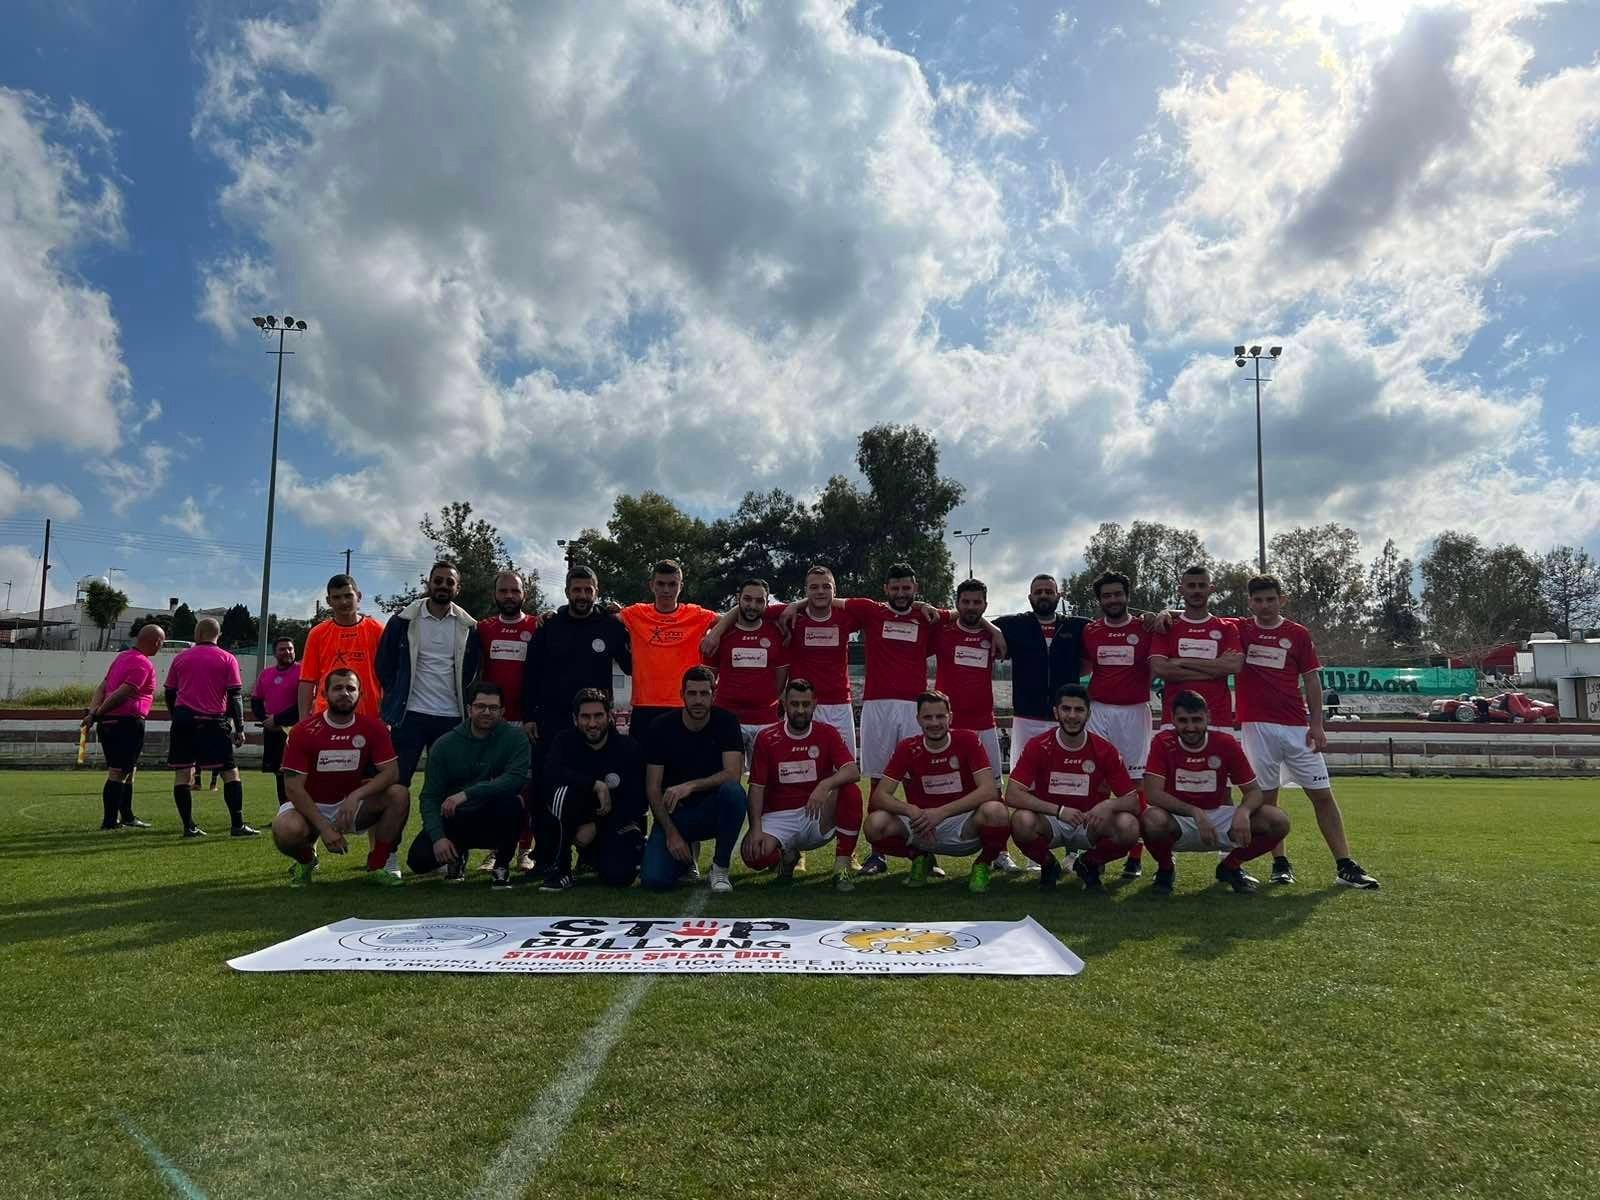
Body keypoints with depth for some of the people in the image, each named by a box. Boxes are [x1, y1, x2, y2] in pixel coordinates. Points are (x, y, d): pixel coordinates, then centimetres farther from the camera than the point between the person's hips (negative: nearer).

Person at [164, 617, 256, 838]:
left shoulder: (181, 658, 10)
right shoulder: (227, 659, 2)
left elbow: (169, 693, 14)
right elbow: (234, 695, -3)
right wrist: (240, 728, -1)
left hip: (183, 719, 3)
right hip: (214, 721, -3)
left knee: (183, 773, 7)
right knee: (230, 772, 2)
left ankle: (189, 826, 5)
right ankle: (238, 825, -3)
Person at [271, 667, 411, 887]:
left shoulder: (373, 728, -8)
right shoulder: (303, 731, -15)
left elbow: (391, 772, -14)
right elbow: (294, 787, -17)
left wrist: (356, 795, -31)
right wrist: (324, 828, -25)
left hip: (352, 805, 2)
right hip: (310, 806, -2)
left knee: (399, 795, -23)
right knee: (287, 831, -35)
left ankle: (377, 866, -8)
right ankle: (305, 860, 4)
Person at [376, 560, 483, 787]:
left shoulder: (468, 627, 6)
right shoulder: (403, 621, 2)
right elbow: (385, 666, 6)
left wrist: (467, 710, 6)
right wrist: (390, 713, 4)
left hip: (452, 718, 2)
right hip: (409, 716, -2)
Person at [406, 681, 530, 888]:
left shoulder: (515, 737, -9)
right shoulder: (445, 744, -3)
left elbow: (516, 778, -25)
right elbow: (430, 797, -5)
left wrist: (467, 794, -32)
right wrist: (438, 837, -21)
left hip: (495, 823, -2)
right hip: (455, 821, 2)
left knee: (510, 800, -34)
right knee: (419, 859, -20)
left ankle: (502, 864, -7)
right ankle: (457, 853, 17)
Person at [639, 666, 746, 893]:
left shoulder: (726, 722, -7)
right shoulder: (661, 727, -7)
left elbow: (733, 773, -19)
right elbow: (652, 788, -7)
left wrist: (690, 786, -30)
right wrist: (671, 832, -16)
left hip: (712, 812, 0)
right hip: (673, 812, 0)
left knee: (733, 791, -34)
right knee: (654, 878, -21)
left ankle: (720, 868, -14)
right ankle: (686, 854, 16)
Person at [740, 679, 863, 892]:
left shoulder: (827, 734, 0)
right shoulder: (766, 738, 0)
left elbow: (853, 771, -15)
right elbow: (757, 787, -2)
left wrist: (825, 785, -35)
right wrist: (756, 829, -16)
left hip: (817, 817, 0)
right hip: (779, 817, 0)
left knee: (851, 791, -29)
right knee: (754, 856, -29)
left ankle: (842, 867, -20)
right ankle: (786, 855, 9)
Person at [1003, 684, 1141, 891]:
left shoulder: (1104, 750, -7)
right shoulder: (1038, 746, -11)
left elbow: (1133, 801, -6)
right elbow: (1012, 796, -19)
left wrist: (1109, 805, -29)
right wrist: (1059, 810, -28)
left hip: (1090, 824, 1)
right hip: (1050, 823, -1)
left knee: (1129, 826, -27)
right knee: (1022, 821, -34)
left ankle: (1088, 864, 5)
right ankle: (1049, 865, 1)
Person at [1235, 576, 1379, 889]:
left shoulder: (1298, 634, 6)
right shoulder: (1240, 630, 5)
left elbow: (1311, 680, 7)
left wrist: (1317, 725, 0)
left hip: (1297, 727, 1)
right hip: (1257, 726, -1)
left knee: (1322, 794, 1)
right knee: (1266, 796, 4)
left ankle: (1345, 866, 6)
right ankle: (1281, 863, 16)